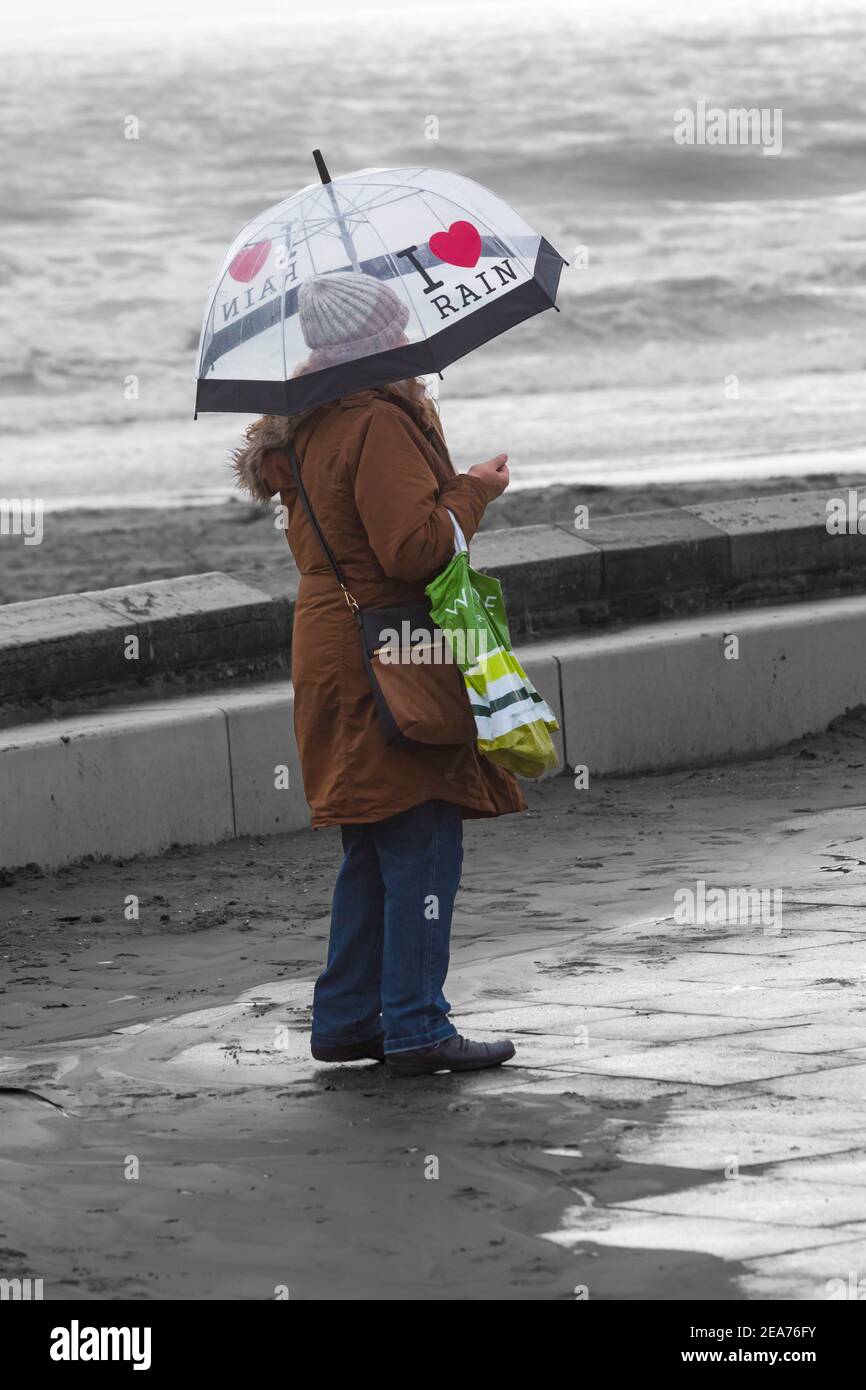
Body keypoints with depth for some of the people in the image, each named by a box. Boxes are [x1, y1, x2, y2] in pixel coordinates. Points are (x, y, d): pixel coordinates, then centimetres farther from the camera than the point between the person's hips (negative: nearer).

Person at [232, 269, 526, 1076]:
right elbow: (413, 549, -24)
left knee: (372, 852, 16)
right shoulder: (379, 427, -18)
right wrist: (473, 494, -9)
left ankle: (346, 1018, 20)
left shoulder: (307, 432, 12)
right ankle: (415, 1029, -6)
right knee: (421, 846, -6)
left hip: (333, 651, 10)